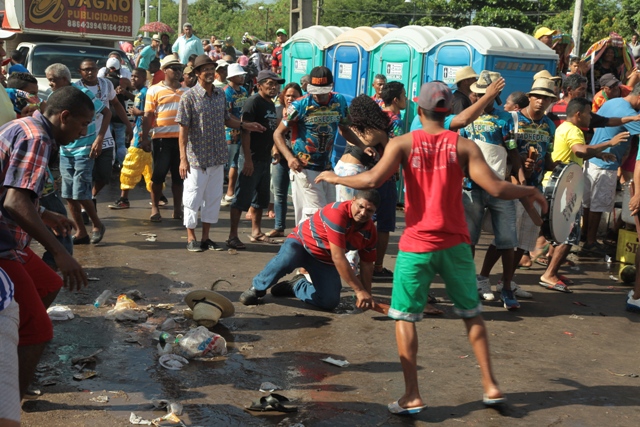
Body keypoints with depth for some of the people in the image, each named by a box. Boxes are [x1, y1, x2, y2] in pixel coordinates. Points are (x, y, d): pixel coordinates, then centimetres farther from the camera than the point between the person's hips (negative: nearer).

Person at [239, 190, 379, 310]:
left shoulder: (370, 231, -10)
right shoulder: (338, 213, -31)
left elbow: (367, 265, 1)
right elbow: (338, 258, -34)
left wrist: (366, 295, -10)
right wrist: (359, 290, -33)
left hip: (325, 261, 6)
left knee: (330, 302, -17)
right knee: (287, 258, -41)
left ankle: (297, 285, 14)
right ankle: (257, 288, -13)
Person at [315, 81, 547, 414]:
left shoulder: (402, 143, -5)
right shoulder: (463, 146, -2)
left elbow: (373, 179, -17)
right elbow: (496, 188, -8)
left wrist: (334, 178, -1)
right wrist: (531, 192, 9)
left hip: (416, 245, -2)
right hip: (455, 244, 2)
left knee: (404, 316, 9)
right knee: (472, 313, 18)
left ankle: (412, 396, 3)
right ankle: (490, 386, 21)